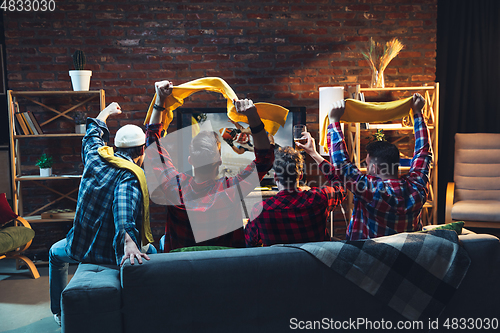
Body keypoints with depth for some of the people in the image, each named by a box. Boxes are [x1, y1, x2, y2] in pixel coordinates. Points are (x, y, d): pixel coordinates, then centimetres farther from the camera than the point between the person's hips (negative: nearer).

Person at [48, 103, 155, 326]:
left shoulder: (95, 159, -2)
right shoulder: (132, 176, -17)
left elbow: (92, 135, 21)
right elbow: (124, 205, -38)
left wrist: (105, 114, 39)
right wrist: (128, 241, -53)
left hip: (80, 248, 4)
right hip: (112, 253, -4)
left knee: (56, 252, 39)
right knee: (152, 252, 27)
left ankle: (60, 312, 48)